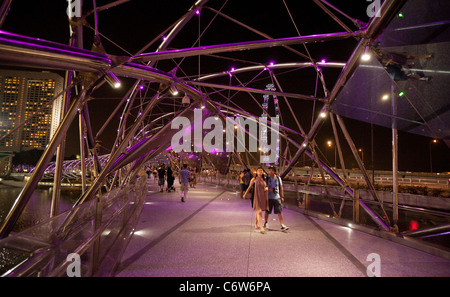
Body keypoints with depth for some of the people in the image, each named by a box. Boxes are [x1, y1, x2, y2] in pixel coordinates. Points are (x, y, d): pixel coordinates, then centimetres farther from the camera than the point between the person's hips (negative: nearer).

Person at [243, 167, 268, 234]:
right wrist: (245, 194, 19)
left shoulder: (264, 180, 8)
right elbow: (249, 187, 10)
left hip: (263, 197, 5)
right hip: (257, 196, -4)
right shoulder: (254, 179, -2)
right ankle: (261, 228, -20)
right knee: (259, 212, -15)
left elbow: (267, 187, 19)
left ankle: (256, 224, 39)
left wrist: (267, 188, -3)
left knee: (258, 211, 18)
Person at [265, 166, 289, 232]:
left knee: (280, 211, -5)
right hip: (269, 197, -1)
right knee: (267, 211, 10)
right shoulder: (267, 178, -3)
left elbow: (281, 188, 8)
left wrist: (282, 196, 5)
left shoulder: (278, 178, 3)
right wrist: (269, 189, -16)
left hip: (277, 197, 1)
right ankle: (266, 222, 32)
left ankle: (282, 225, -3)